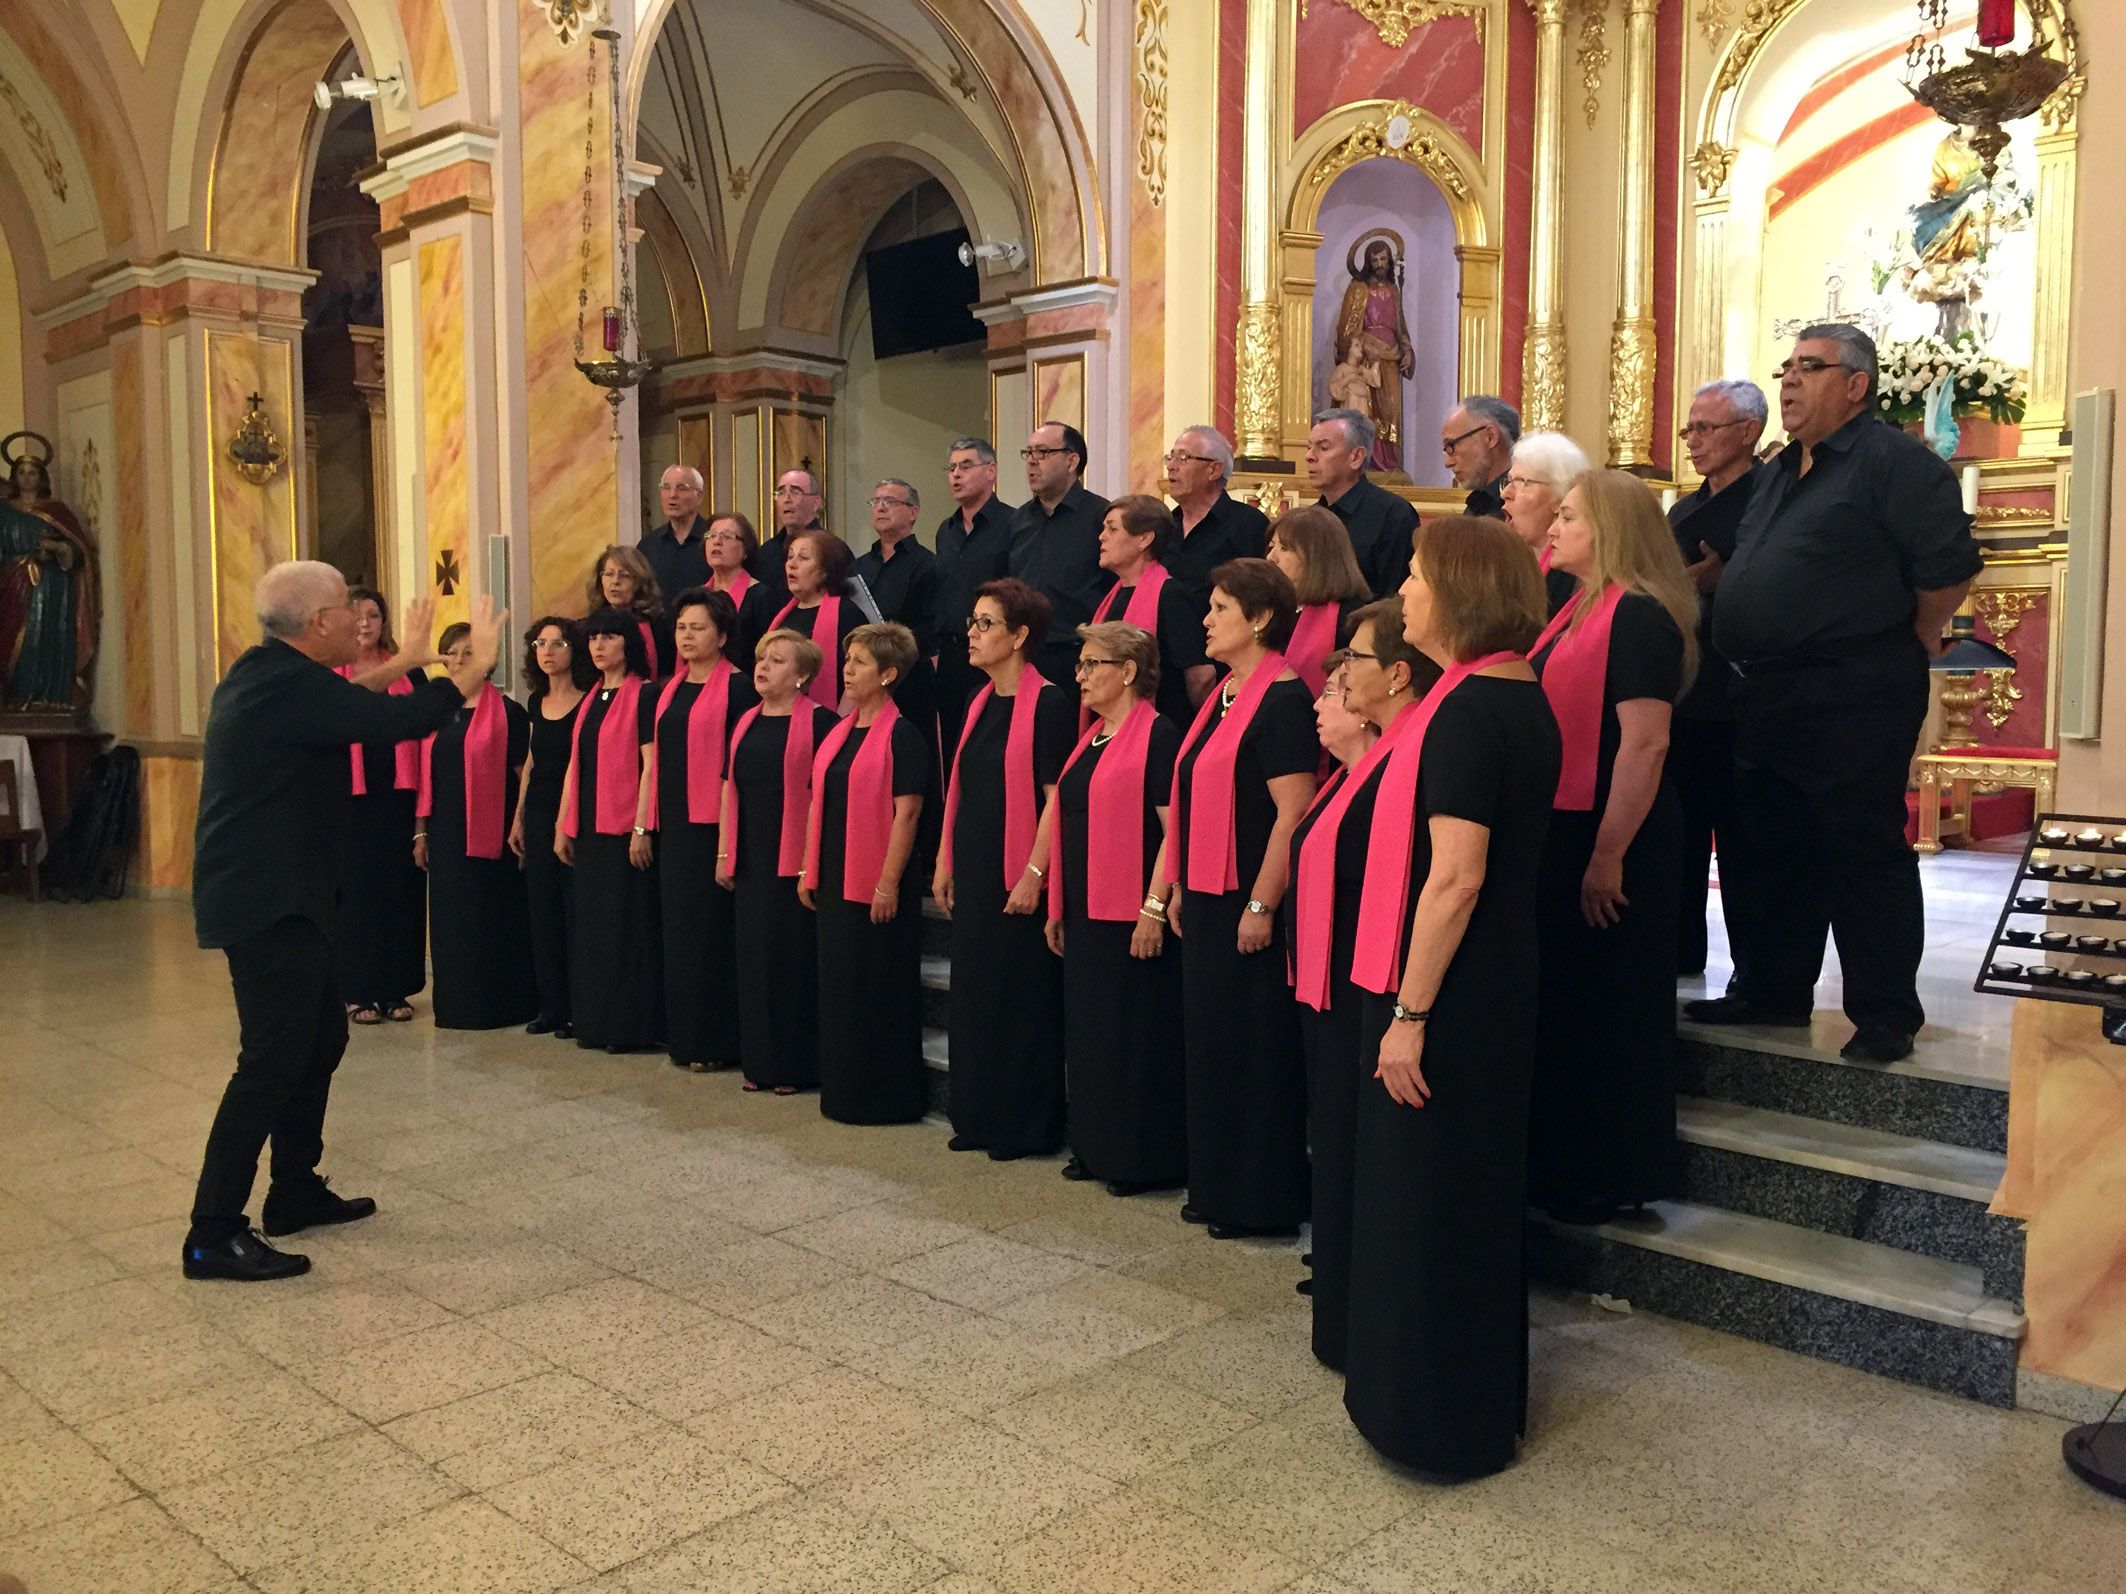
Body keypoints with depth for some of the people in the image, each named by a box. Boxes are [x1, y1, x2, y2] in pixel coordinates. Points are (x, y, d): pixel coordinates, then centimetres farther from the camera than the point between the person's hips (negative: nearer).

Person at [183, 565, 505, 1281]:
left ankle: (296, 1192, 28)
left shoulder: (263, 674, 11)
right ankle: (213, 1236, -2)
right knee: (273, 1060, -8)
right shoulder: (292, 685, -20)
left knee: (321, 1035, 18)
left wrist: (402, 663, 34)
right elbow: (405, 722, -23)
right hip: (269, 901, -11)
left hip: (272, 894, 11)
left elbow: (342, 701, 30)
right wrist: (478, 666, -10)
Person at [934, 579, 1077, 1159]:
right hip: (974, 874, 8)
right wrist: (945, 863, 14)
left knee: (1024, 998, 0)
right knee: (974, 995, 13)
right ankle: (979, 1117, 25)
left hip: (1019, 880, -8)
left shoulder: (1050, 704, -12)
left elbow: (1056, 798, -16)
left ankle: (1026, 1127, 12)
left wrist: (1034, 875, -19)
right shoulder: (980, 703, 12)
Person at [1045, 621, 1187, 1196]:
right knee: (1087, 1033, 14)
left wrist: (1155, 909, -21)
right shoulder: (1091, 739, 16)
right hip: (1084, 915, 9)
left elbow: (1176, 830, -17)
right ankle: (1095, 1148, 25)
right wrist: (1057, 907, 19)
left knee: (1135, 1035, -1)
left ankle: (1143, 1160, 9)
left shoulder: (1158, 734, -11)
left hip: (1132, 919, -9)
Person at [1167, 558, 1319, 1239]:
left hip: (1251, 903, -9)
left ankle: (1263, 1200, 12)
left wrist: (1261, 906, -21)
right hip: (1207, 902, 9)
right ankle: (1216, 1187, 27)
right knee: (1210, 1042, 15)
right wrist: (1180, 888, 16)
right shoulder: (1221, 696, 14)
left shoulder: (1283, 698, -14)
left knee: (1255, 1047, 0)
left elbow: (1294, 812, -20)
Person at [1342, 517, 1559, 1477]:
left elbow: (1456, 877, -24)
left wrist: (1408, 1013, -21)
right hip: (1493, 990, 10)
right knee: (1473, 1193, 20)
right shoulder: (1519, 700, 9)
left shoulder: (1466, 712, -20)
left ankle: (1440, 1420, 19)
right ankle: (1483, 1397, 36)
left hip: (1448, 998, -10)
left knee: (1429, 1199, 4)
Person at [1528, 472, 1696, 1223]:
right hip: (1563, 832, 9)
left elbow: (1645, 743, -22)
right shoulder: (1577, 612, 13)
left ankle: (1615, 1180, 18)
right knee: (1561, 1003, 17)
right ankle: (1564, 1164, 31)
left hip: (1611, 842, -9)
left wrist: (1608, 857, -24)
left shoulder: (1639, 618, -16)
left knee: (1606, 1010, 3)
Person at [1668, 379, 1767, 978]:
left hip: (1739, 699, -7)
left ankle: (1753, 967, 10)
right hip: (1681, 697, 8)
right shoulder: (1683, 511, 18)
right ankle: (1679, 954, 21)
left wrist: (1721, 582, -25)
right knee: (1680, 830, 11)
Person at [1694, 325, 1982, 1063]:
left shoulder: (1894, 462, -10)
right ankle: (1774, 991, 27)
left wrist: (1908, 645, -3)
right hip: (1769, 694, 9)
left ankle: (1886, 1015, 8)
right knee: (1771, 849, 15)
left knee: (1866, 855, -2)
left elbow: (1947, 569, -16)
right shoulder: (1783, 472, 18)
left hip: (1854, 698, -9)